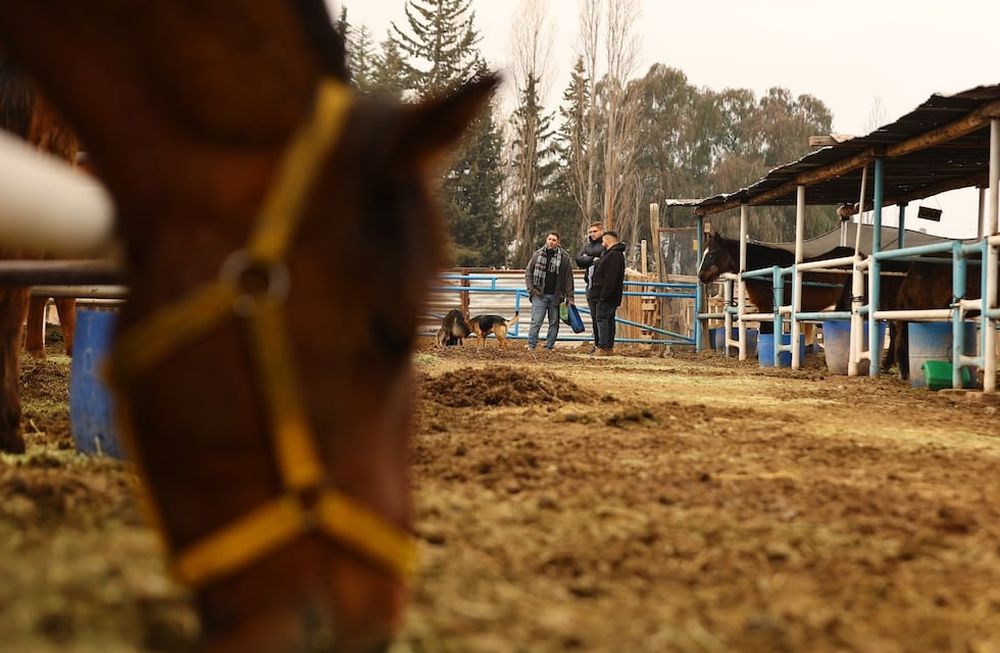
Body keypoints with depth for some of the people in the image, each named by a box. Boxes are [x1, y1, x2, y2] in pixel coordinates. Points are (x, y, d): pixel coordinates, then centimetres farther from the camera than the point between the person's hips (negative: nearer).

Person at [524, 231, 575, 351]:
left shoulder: (564, 257, 1)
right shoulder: (537, 255, 5)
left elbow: (568, 278, 1)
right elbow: (528, 273, 10)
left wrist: (569, 297, -4)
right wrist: (531, 289, -2)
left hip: (556, 296, 1)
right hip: (539, 295, -1)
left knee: (554, 323, 5)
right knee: (536, 322, -5)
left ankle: (549, 346, 12)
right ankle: (531, 346, -3)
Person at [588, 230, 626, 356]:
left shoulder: (614, 255, -16)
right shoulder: (609, 254, 20)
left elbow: (611, 278, -24)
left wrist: (605, 294, -26)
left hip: (607, 296, -11)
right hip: (607, 295, 11)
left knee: (601, 319, -11)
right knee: (609, 320, 11)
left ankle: (603, 348, -13)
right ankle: (609, 347, 15)